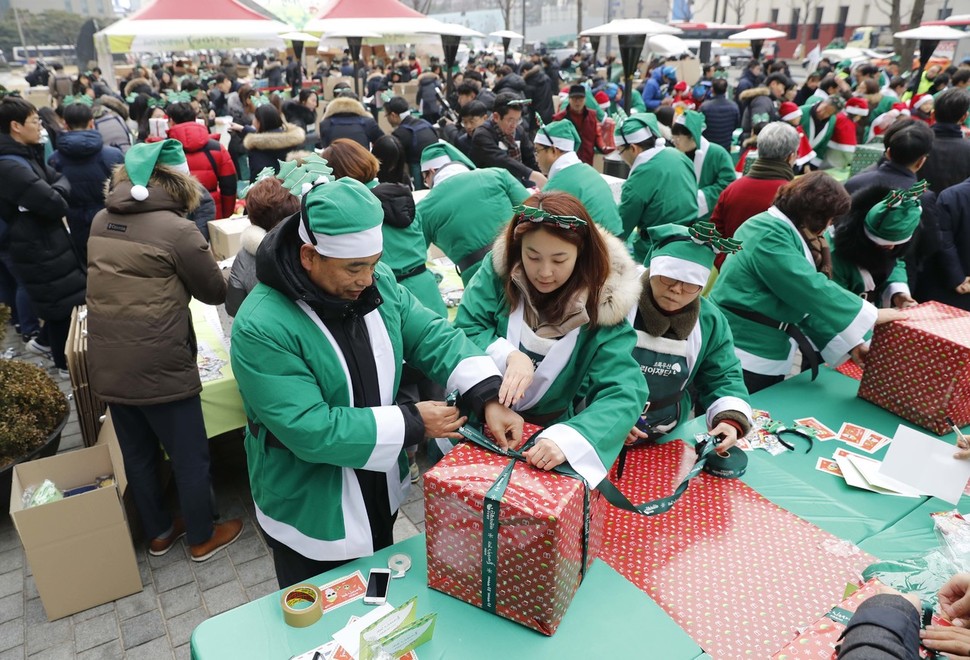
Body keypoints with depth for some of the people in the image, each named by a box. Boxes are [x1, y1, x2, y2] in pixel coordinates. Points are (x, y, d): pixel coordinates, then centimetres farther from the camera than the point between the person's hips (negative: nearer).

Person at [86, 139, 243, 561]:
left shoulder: (100, 223, 6)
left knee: (138, 455, 21)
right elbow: (216, 292, -4)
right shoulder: (177, 229, -14)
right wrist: (200, 258, 14)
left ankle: (158, 532, 39)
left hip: (106, 368, 7)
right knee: (190, 457, 12)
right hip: (160, 368, -7)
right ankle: (202, 537, 28)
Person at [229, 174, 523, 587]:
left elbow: (433, 336, -11)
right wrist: (412, 424, -27)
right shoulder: (262, 328, -30)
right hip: (312, 518, -5)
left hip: (381, 494, 6)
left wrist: (489, 399, -27)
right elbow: (311, 430, -32)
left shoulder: (377, 283, -10)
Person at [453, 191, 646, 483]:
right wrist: (508, 356, -29)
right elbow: (464, 331, -9)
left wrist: (567, 438, -40)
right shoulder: (498, 268, -12)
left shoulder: (602, 306, -16)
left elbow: (623, 394, -24)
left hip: (547, 430, 0)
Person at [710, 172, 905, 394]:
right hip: (744, 357, -10)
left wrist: (848, 343, 7)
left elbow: (805, 301, 12)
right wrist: (872, 315, -16)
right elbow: (813, 290, -25)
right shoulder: (771, 235, -19)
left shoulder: (783, 232, 13)